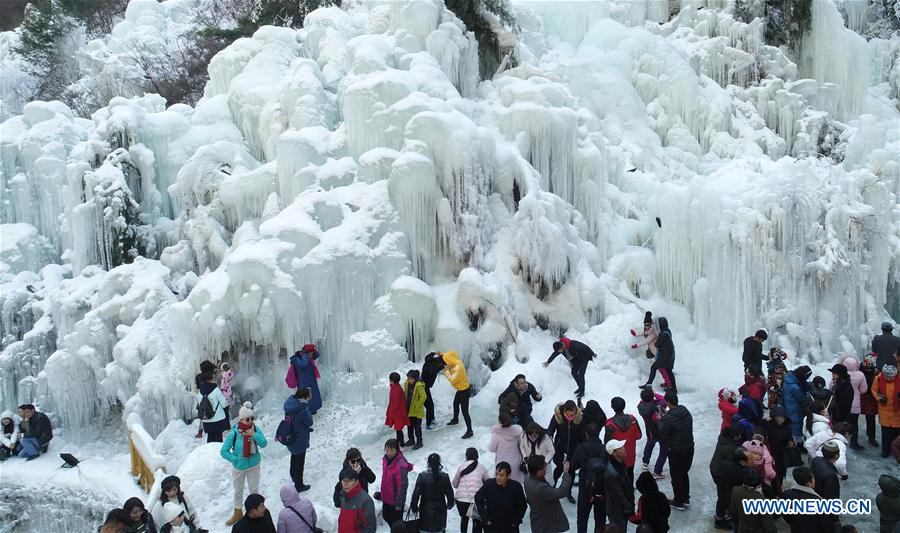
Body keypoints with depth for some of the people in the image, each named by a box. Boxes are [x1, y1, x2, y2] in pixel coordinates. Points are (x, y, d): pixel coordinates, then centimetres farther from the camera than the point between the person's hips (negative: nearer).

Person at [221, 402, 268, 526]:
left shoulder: (255, 429, -16)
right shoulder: (234, 433, -24)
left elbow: (264, 444, -21)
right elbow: (223, 451, -18)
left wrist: (254, 434, -32)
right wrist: (236, 459, -18)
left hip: (254, 465, 1)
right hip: (239, 467, -1)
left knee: (254, 489, 16)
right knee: (238, 490, 19)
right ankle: (238, 513, 39)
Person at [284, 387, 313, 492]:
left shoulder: (289, 402, -14)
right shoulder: (302, 410, -34)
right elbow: (310, 422, -17)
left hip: (291, 439, 8)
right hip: (300, 441, -8)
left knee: (294, 457, 31)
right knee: (299, 462, 11)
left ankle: (293, 476, 53)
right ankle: (299, 485, 26)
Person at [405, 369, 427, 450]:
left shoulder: (419, 386, -21)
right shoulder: (407, 384, 2)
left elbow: (423, 396, -23)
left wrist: (417, 406, -19)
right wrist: (406, 405, 11)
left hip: (417, 411, -8)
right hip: (409, 410, 8)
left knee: (417, 427, -2)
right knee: (410, 425, 19)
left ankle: (419, 442, 9)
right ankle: (411, 440, 34)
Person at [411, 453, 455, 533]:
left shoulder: (422, 476, -12)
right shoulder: (444, 476, -7)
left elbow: (416, 493, -10)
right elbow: (449, 493, 1)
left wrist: (414, 507, 4)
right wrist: (450, 504, 20)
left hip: (426, 510, -1)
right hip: (440, 510, 2)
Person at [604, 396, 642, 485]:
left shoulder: (610, 424, -28)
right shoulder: (632, 419, -17)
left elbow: (607, 442, -20)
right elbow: (638, 435, -4)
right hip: (630, 455, 4)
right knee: (630, 474, 25)